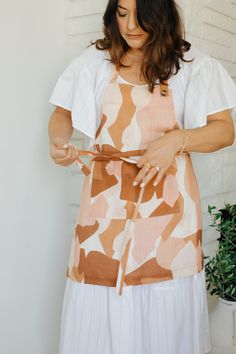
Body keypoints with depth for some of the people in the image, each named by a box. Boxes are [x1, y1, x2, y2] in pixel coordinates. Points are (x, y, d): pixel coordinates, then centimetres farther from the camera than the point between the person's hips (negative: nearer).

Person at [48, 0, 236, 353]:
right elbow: (63, 113, 13)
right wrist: (57, 141, -9)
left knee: (167, 309, 4)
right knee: (101, 309, 2)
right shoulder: (95, 60, 5)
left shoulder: (193, 64, 1)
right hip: (107, 200, 1)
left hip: (167, 202, 0)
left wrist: (177, 140, -18)